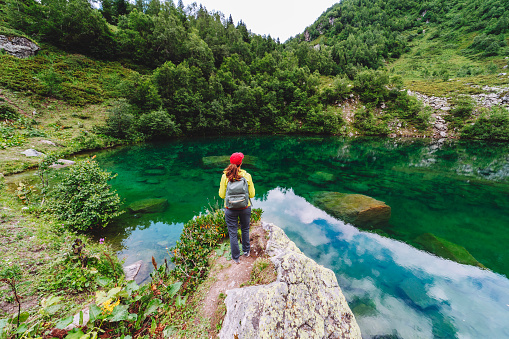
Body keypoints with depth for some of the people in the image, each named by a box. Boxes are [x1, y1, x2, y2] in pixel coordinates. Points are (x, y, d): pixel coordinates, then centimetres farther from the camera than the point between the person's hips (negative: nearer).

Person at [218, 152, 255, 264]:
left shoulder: (225, 176, -13)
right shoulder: (247, 176, -12)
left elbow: (222, 195, -7)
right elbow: (252, 194, -7)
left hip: (230, 209, -1)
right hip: (245, 208, 1)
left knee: (232, 233, 15)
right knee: (245, 229, 25)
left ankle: (236, 257, 31)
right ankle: (246, 251, 43)